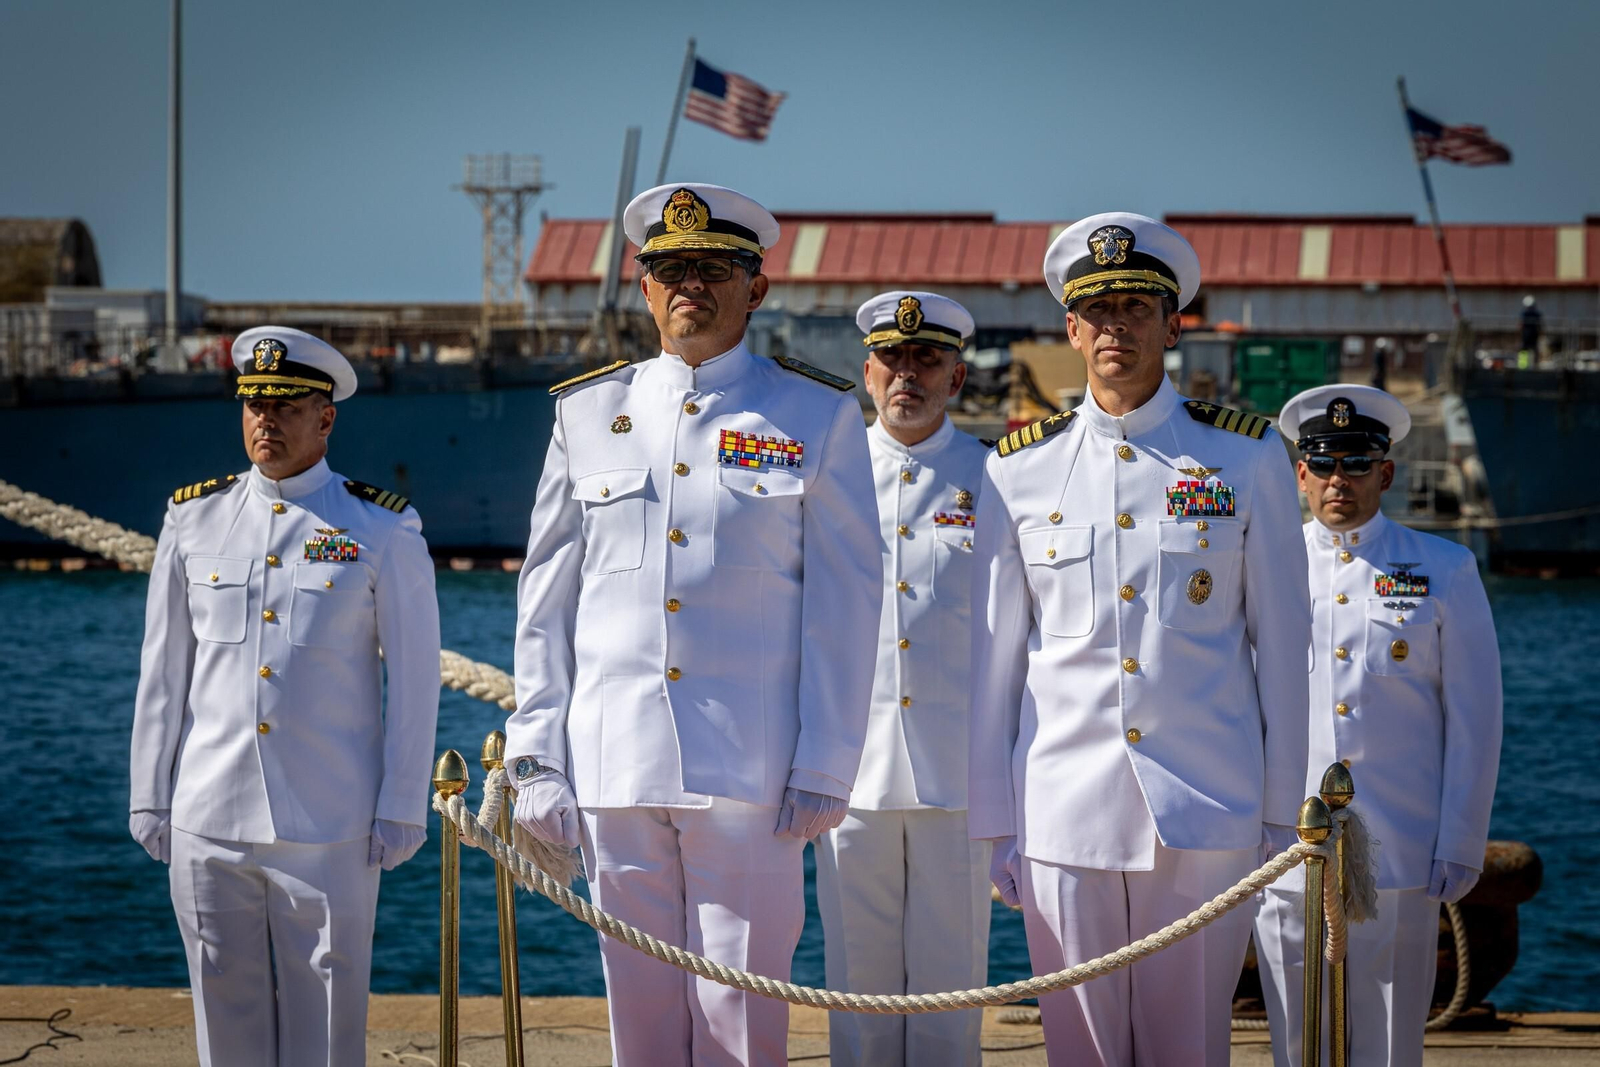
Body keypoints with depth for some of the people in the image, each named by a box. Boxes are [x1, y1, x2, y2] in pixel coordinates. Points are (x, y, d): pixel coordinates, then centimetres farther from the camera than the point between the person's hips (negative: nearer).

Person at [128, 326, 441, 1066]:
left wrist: (402, 810, -2)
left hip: (330, 830, -2)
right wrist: (149, 800, 9)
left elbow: (414, 679, 1)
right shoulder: (194, 520, 8)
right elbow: (163, 672, 11)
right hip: (208, 822, 3)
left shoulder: (384, 531, 0)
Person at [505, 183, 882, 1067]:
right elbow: (546, 602, 13)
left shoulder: (816, 418, 5)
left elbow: (843, 607, 2)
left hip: (748, 768, -3)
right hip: (615, 768, 3)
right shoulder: (588, 413, 12)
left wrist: (824, 768, -4)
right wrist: (535, 756, 6)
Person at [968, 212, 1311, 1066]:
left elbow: (1281, 643, 6)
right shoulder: (1017, 471, 6)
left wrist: (1284, 809, 4)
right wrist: (991, 822, 7)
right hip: (1064, 809, 1)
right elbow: (994, 658, 9)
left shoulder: (1247, 458, 4)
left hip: (1206, 809, -1)